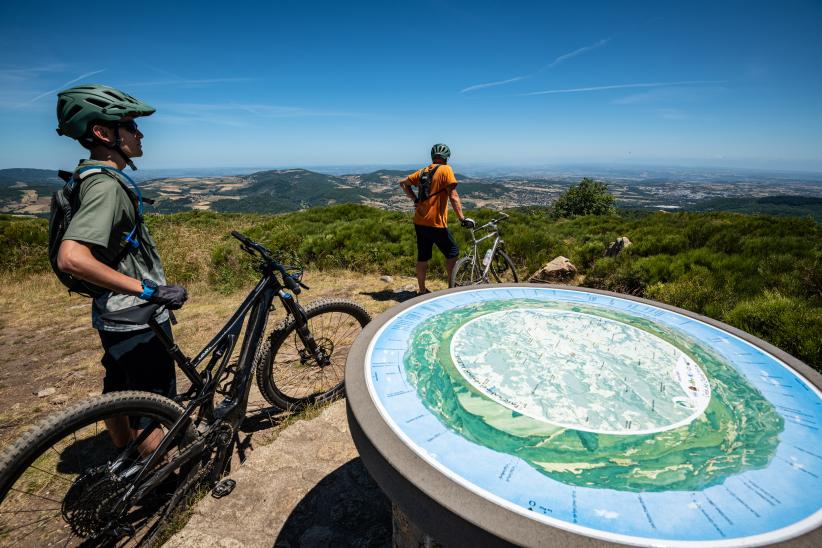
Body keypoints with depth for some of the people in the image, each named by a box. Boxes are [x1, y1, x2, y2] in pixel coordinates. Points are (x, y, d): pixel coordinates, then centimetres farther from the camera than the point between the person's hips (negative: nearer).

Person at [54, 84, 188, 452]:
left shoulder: (100, 179, 10)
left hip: (118, 317, 10)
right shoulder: (106, 185, -22)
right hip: (137, 321, -10)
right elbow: (71, 258, -34)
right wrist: (150, 291, -32)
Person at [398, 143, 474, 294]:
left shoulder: (423, 171, 12)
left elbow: (403, 183, 16)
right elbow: (453, 196, -14)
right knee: (453, 252, 9)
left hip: (419, 222, 7)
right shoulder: (445, 170, -7)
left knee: (422, 257, 14)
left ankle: (422, 291, 23)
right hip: (436, 224, -7)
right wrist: (462, 218, -15)